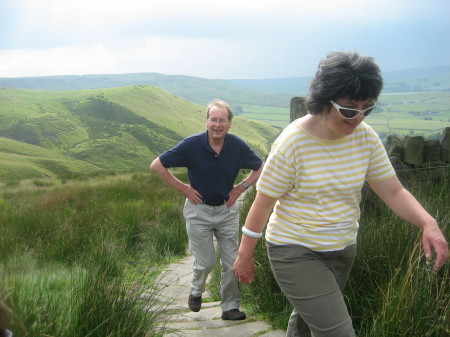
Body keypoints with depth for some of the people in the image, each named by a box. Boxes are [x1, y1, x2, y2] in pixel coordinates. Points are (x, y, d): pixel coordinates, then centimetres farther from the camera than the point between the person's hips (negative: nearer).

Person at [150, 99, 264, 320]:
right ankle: (196, 292, 35)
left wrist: (241, 188, -2)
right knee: (206, 262, 4)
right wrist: (183, 188, -9)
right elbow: (157, 165, -9)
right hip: (199, 211, -2)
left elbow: (260, 168, 9)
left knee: (232, 262, 4)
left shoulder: (238, 146, -9)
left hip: (227, 210, 2)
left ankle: (230, 307, 19)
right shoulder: (192, 145, -16)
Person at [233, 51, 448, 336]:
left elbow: (393, 190, -4)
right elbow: (263, 203, -14)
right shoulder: (293, 142, -21)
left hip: (342, 250, 6)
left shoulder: (365, 137, -7)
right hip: (295, 251, -5)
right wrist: (245, 256, -7)